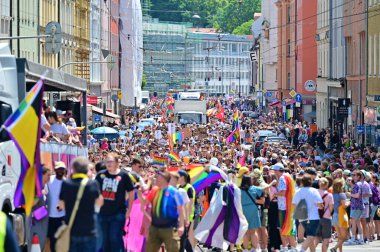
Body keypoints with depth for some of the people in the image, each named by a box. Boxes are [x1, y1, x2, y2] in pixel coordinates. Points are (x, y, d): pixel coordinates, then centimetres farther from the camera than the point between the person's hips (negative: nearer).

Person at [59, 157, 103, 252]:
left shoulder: (66, 184, -5)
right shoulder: (93, 184, -8)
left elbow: (62, 205, 7)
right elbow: (99, 203, 9)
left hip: (71, 230, 1)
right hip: (88, 230, -1)